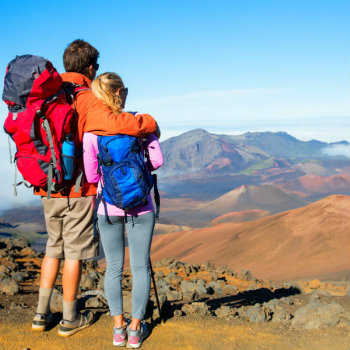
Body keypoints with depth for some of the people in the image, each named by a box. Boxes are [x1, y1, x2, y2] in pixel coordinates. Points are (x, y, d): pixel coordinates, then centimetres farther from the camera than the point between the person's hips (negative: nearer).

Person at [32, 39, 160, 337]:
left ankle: (41, 314, 23)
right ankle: (69, 319, 18)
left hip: (48, 189, 7)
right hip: (77, 189, -7)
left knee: (54, 247, 20)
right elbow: (114, 123, -32)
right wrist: (149, 123, -17)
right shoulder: (86, 99, -15)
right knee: (74, 252, 6)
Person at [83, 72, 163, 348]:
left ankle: (119, 327, 20)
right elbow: (157, 160, -11)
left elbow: (91, 175, -5)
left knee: (113, 267, 14)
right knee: (140, 266, 10)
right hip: (139, 207, -1)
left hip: (108, 208, 1)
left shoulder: (91, 131, -6)